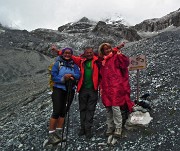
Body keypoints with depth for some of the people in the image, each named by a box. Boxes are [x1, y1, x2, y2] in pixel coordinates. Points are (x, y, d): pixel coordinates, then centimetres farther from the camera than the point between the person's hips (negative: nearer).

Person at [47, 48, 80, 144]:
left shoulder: (74, 65, 8)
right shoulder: (57, 63, -1)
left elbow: (78, 75, -6)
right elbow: (53, 76, -9)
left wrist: (71, 76, -24)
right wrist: (63, 79, -23)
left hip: (70, 90, 4)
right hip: (58, 89, -4)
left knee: (64, 112, 7)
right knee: (56, 112, -11)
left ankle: (58, 133, 15)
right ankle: (51, 135, -5)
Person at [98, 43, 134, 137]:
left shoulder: (116, 57, 2)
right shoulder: (103, 61, 18)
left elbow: (125, 64, -14)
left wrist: (120, 55, -26)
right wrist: (101, 87, 16)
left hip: (115, 87, -6)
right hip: (106, 88, 6)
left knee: (115, 107, -11)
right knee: (108, 108, 9)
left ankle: (118, 128, 0)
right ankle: (110, 127, 20)